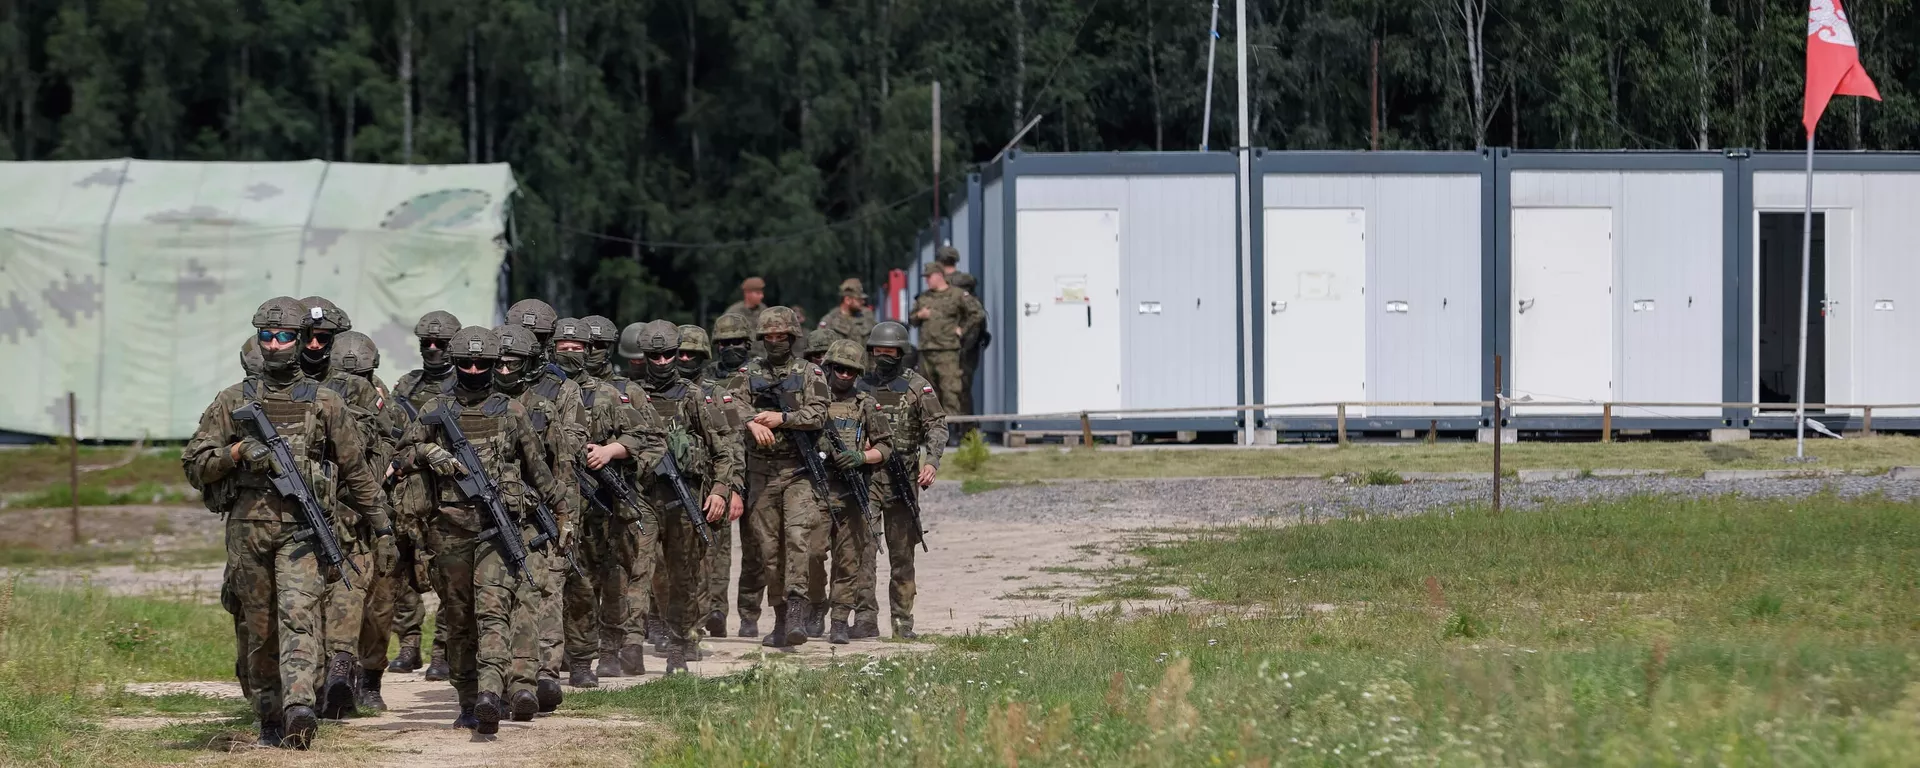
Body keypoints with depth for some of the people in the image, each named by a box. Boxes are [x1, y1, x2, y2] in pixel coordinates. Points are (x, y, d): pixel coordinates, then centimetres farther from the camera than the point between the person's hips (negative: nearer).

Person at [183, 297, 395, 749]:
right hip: (248, 525, 2)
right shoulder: (233, 401, 10)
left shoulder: (324, 403, 8)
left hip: (302, 526, -2)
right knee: (260, 629, 8)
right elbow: (194, 465, 7)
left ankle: (300, 708, -34)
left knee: (299, 616, -19)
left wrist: (383, 529, 14)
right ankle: (269, 717, 20)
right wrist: (238, 452, -11)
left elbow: (357, 473, 14)